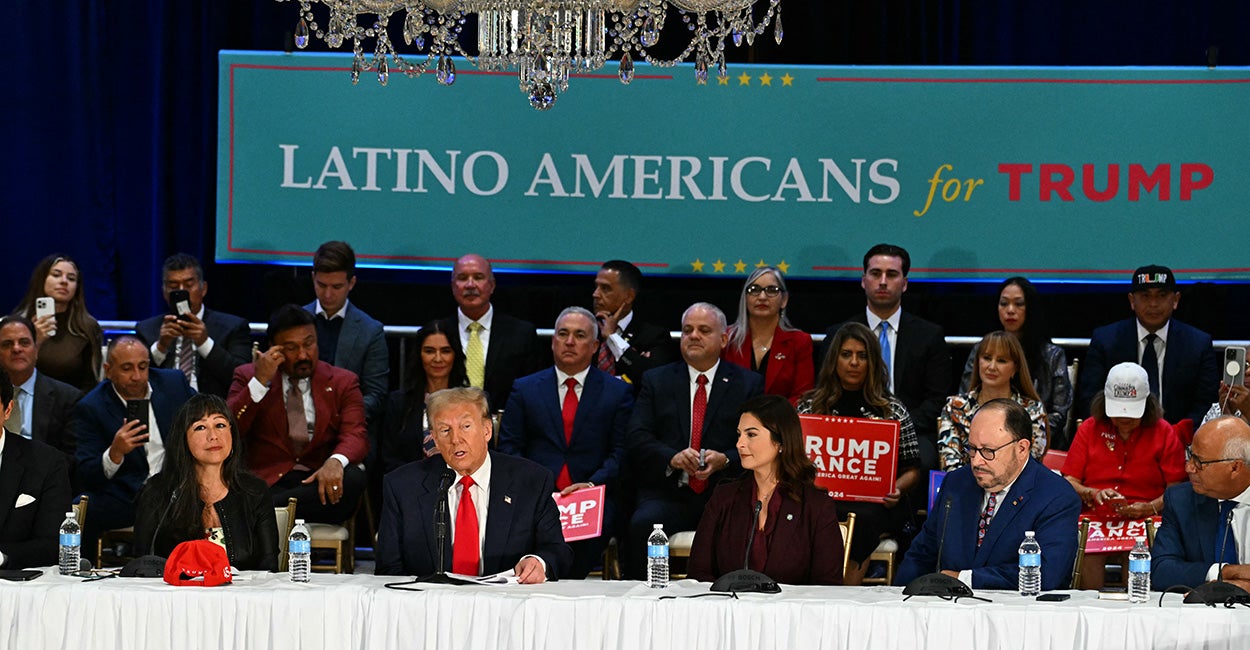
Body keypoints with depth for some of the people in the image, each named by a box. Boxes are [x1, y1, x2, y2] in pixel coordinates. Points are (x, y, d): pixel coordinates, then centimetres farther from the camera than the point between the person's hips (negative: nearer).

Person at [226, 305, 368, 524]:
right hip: (266, 481, -5)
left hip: (319, 481, 5)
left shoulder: (342, 382, 15)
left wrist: (335, 461, -24)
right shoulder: (248, 376, 14)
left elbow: (355, 436, 1)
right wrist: (260, 382, -10)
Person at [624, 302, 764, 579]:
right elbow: (636, 439, 4)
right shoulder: (656, 381, 15)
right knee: (642, 524, -31)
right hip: (668, 492, 1)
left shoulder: (749, 384, 13)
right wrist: (672, 457, -16)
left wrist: (725, 460, -16)